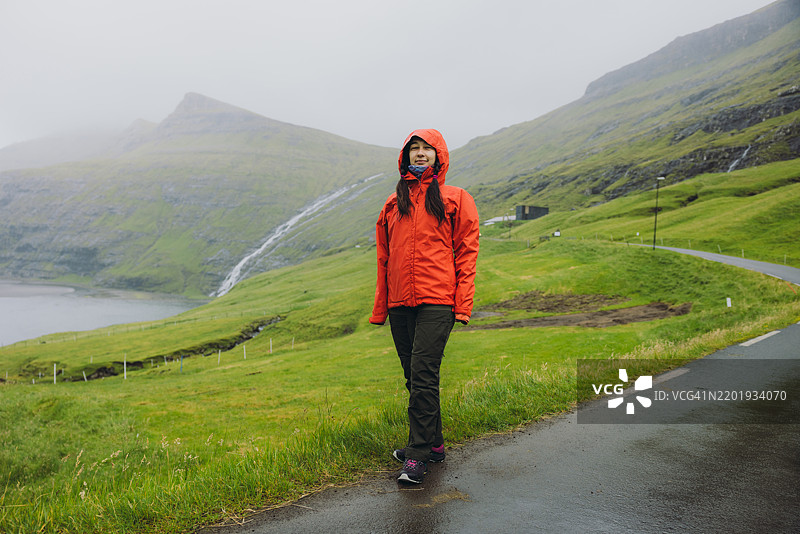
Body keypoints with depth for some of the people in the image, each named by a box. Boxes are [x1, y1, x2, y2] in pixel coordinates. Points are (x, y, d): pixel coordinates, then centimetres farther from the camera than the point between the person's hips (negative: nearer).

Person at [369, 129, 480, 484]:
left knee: (423, 374, -13)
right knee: (415, 377, 10)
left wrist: (463, 304, -9)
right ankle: (433, 444, 25)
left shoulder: (455, 199, 7)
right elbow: (384, 258, 17)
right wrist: (380, 308, 12)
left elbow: (466, 253, 1)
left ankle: (417, 454, -4)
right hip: (400, 302, 5)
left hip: (437, 300, -5)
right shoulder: (394, 204, 18)